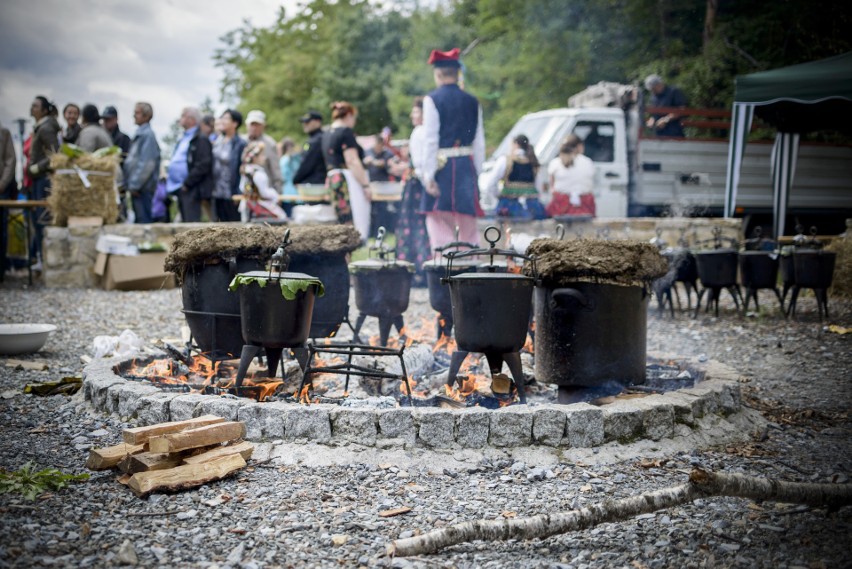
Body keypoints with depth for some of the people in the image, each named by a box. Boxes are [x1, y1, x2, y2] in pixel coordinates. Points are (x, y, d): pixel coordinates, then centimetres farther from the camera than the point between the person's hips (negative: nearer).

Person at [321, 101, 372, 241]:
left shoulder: (327, 134, 18)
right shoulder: (346, 132, -10)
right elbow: (352, 162, -17)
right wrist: (366, 185, -17)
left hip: (332, 180, 9)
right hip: (349, 181, -9)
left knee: (343, 222, 11)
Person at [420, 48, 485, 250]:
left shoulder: (432, 100, -5)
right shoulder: (472, 102, 8)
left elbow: (430, 140, -10)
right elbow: (479, 142, 8)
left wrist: (428, 175, -10)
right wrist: (477, 172, 14)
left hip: (442, 165, -4)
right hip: (467, 165, 4)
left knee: (440, 225, -1)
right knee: (468, 227, 11)